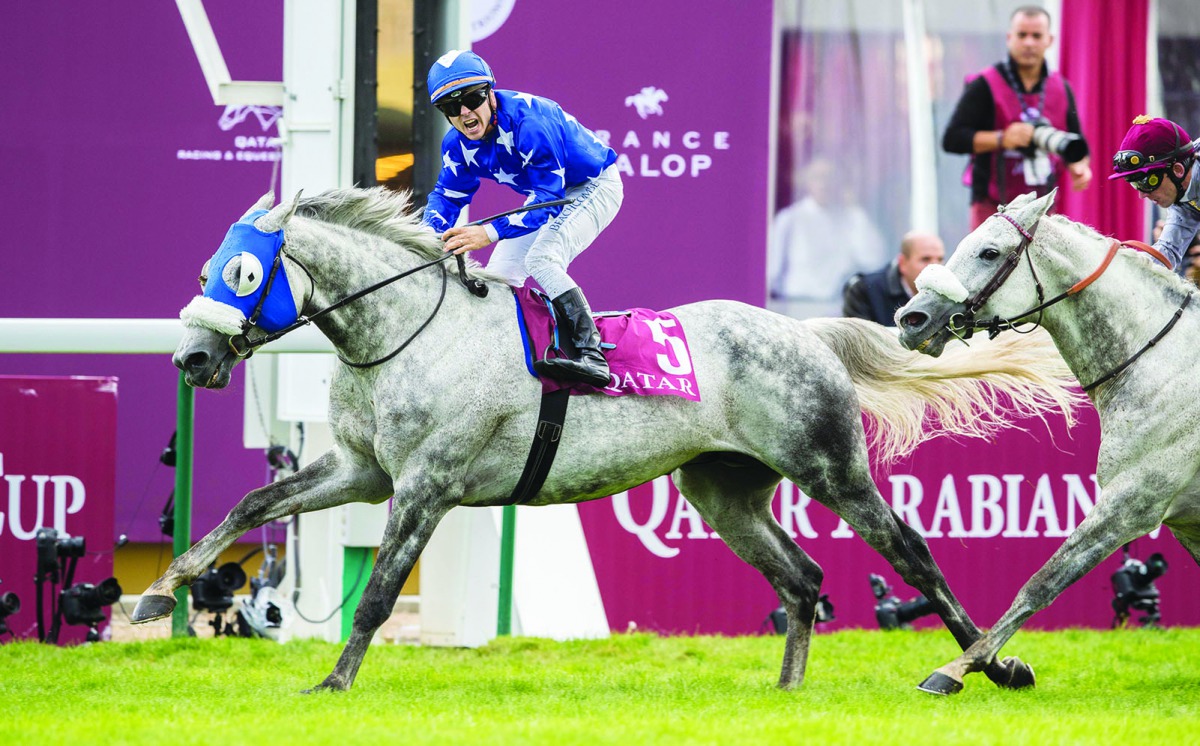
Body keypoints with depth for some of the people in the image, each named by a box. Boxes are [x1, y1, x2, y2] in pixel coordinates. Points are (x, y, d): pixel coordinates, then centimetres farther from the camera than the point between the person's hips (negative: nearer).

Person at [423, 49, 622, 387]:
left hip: (594, 188, -9)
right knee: (498, 276, 3)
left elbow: (548, 197, -39)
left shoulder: (527, 120, -37)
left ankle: (591, 356, -38)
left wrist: (490, 232, -50)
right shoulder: (457, 144, -11)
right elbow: (448, 195, 1)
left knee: (541, 260, -30)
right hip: (548, 195, 9)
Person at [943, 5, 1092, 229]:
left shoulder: (1061, 89, 11)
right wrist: (1002, 139, -19)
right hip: (994, 208, -5)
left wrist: (1079, 167, -5)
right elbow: (952, 139, -9)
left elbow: (1076, 146, 18)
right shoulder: (984, 87, -4)